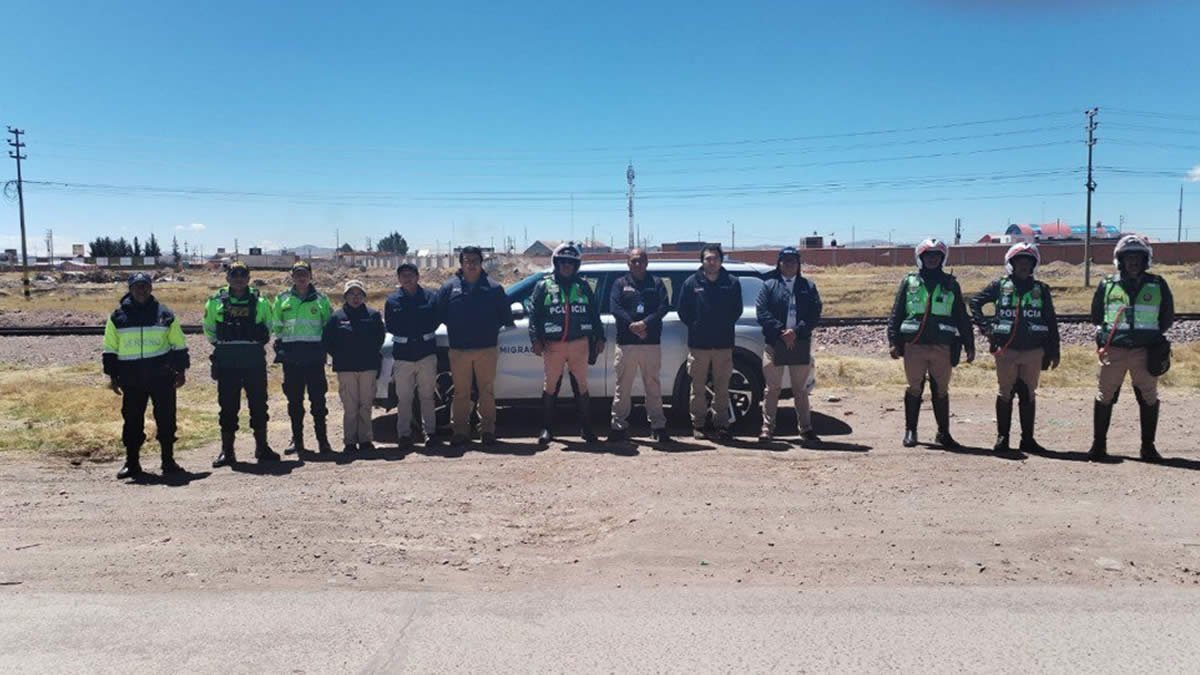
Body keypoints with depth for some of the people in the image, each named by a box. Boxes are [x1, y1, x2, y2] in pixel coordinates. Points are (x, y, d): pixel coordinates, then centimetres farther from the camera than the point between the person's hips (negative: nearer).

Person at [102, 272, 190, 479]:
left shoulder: (165, 314, 4)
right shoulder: (118, 317, 5)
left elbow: (179, 345, 8)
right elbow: (110, 349, 10)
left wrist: (181, 371, 5)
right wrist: (113, 376, 5)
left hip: (162, 375, -1)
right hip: (131, 377, 1)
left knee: (166, 419, 2)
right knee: (132, 421, 5)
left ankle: (168, 461, 11)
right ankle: (132, 463, 16)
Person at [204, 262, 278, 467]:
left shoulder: (260, 302, 4)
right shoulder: (216, 302, 3)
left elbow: (268, 326, 17)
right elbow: (209, 329, 15)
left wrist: (257, 342, 9)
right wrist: (223, 344, 9)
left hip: (254, 360, 1)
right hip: (226, 362, 0)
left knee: (259, 404, 6)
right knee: (228, 406, 3)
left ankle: (262, 448, 17)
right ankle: (227, 451, 12)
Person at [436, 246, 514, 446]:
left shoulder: (494, 288, 3)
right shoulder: (449, 288, 5)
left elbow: (506, 316, 8)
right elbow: (440, 315, 9)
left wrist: (491, 329, 4)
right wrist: (455, 329, 7)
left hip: (487, 349, 0)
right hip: (458, 350, 1)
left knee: (487, 391, 4)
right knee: (461, 393, 6)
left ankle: (487, 430, 11)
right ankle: (459, 430, 13)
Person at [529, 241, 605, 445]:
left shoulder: (583, 286, 12)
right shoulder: (544, 286, 6)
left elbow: (594, 313, 13)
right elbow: (534, 314, 1)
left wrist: (599, 337, 7)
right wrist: (536, 339, -8)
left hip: (579, 344, 1)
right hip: (552, 345, -1)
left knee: (581, 386, 5)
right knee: (550, 387, 4)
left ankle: (586, 427, 12)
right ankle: (547, 429, 12)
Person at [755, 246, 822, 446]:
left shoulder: (808, 286, 9)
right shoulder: (769, 285, 5)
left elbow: (815, 314, -1)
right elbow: (762, 312, -6)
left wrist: (796, 331, -15)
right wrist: (781, 331, -16)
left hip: (801, 344, 1)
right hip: (774, 343, -1)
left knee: (801, 389, 9)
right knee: (772, 388, 4)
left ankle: (805, 429, 14)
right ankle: (767, 427, 10)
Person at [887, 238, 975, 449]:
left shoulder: (951, 284, 10)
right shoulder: (909, 282, 7)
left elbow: (962, 317, 11)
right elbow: (896, 314, 5)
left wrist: (969, 345, 8)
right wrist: (893, 341, -3)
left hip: (942, 346, 1)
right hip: (914, 345, -1)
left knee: (941, 391, 6)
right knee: (914, 389, 5)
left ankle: (943, 433, 16)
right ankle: (910, 430, 16)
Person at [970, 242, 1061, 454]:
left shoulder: (1040, 289, 9)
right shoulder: (1000, 286, 5)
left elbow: (1051, 322, 9)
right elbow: (975, 302, 11)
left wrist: (1054, 351, 6)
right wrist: (985, 327, 0)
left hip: (1033, 351, 2)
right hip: (1006, 349, -1)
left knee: (1029, 395, 6)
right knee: (1005, 394, 4)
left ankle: (1027, 439, 14)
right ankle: (1002, 437, 12)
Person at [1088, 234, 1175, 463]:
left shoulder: (1157, 285, 6)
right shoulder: (1107, 285, 6)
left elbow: (1168, 316, 14)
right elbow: (1096, 315, 16)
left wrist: (1155, 337, 6)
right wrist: (1103, 334, 5)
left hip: (1145, 350, 1)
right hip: (1113, 349, 0)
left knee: (1149, 399, 6)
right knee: (1104, 397, 1)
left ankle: (1148, 446, 17)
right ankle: (1098, 445, 10)